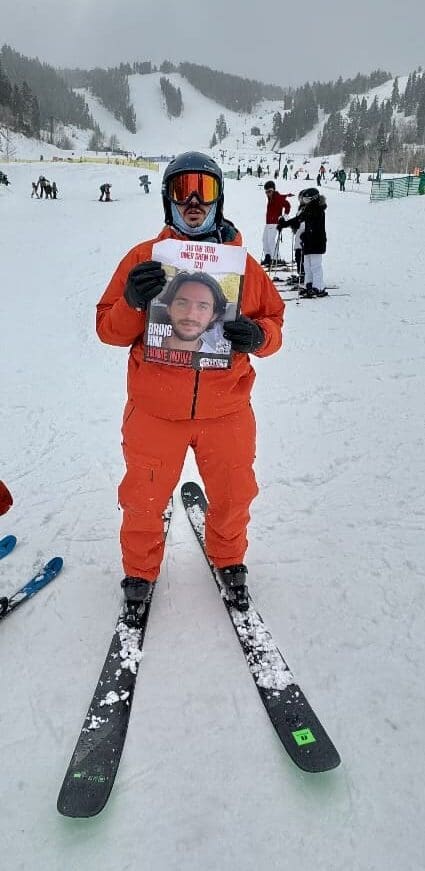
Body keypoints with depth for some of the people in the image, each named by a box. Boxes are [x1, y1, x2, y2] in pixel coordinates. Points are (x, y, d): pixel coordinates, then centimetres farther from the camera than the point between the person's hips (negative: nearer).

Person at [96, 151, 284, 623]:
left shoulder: (243, 262, 3)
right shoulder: (144, 257, -2)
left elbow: (274, 322, 7)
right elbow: (109, 330, -2)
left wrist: (258, 335, -16)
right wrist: (133, 303, -22)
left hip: (226, 409, 2)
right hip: (155, 410, -1)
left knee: (232, 496, 17)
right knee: (144, 500, 12)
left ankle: (228, 560, 47)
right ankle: (140, 571, 40)